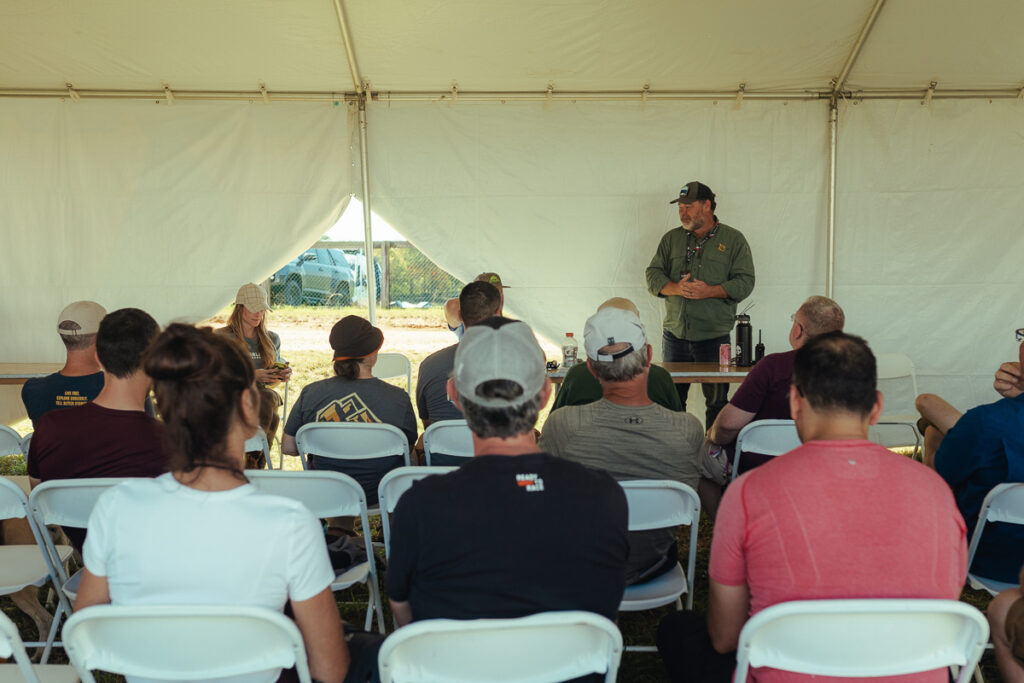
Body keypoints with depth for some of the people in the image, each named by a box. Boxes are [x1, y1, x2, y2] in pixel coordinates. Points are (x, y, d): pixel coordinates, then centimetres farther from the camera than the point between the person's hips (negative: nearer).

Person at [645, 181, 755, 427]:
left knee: (717, 401, 3)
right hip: (675, 335, 3)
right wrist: (675, 288, -14)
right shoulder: (671, 238, 12)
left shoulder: (733, 239, 3)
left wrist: (710, 291, -18)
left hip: (714, 336, -3)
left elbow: (745, 282, -4)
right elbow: (653, 275, 7)